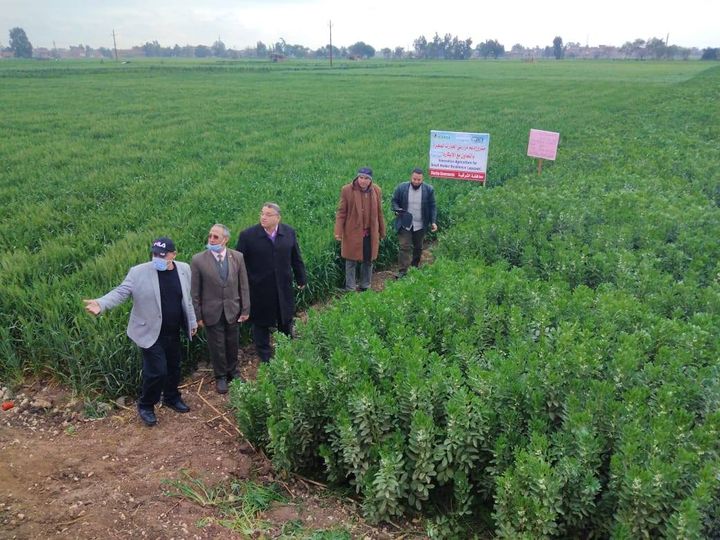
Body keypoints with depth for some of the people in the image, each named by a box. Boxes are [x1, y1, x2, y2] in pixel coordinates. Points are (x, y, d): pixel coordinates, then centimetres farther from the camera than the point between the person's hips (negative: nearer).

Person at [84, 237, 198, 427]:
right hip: (151, 333, -5)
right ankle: (145, 406, 22)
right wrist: (101, 304, -36)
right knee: (156, 371, -3)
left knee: (173, 367, 19)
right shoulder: (139, 272, -14)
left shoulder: (184, 269, -2)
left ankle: (172, 397, 43)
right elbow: (120, 292, -18)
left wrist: (192, 321, 14)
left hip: (173, 332, 5)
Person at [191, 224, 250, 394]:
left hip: (233, 311, 2)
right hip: (212, 313, -2)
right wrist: (197, 315, -5)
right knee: (216, 346, 11)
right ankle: (220, 377, 32)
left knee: (232, 344, 16)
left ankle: (233, 372, 40)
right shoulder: (198, 260, -11)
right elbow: (194, 291, -6)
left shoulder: (237, 257, -5)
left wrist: (245, 310, 0)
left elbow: (243, 286, 1)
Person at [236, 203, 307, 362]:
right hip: (259, 290, -2)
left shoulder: (289, 232, -4)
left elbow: (296, 258, 5)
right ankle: (265, 357, 31)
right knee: (261, 324, 13)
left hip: (283, 288, 3)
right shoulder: (247, 235, -13)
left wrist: (301, 279, 10)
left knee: (286, 322, 19)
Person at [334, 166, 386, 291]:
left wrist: (382, 232, 13)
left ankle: (365, 287, 29)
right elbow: (341, 212, -7)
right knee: (351, 262, 4)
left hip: (370, 233, 3)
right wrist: (338, 232, -14)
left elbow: (379, 213, 9)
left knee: (368, 261, 14)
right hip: (353, 233, -3)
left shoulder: (377, 191, 1)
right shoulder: (347, 190, -9)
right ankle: (350, 289, 15)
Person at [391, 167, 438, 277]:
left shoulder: (429, 190, -5)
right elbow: (394, 201, 5)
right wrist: (397, 210, -16)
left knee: (418, 248, 15)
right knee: (404, 247, -6)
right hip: (405, 224, -1)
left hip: (420, 225, 2)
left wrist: (433, 222, -8)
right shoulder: (401, 188, -6)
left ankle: (415, 267, 33)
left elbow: (432, 207, 0)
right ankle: (403, 270, -4)